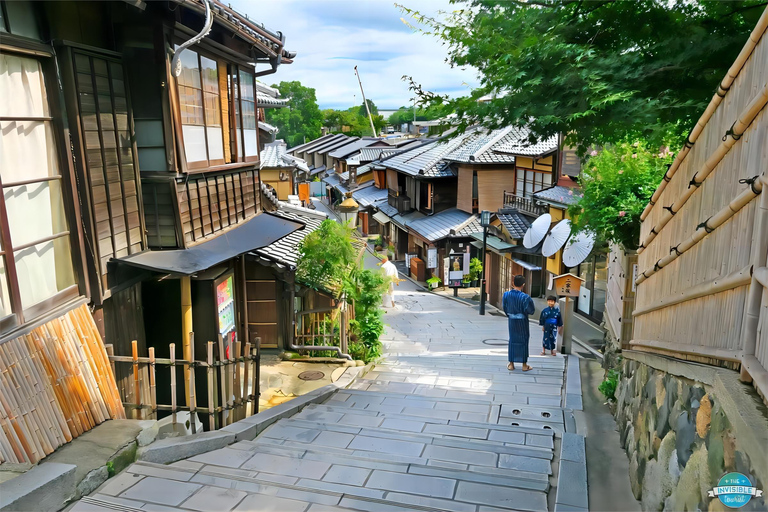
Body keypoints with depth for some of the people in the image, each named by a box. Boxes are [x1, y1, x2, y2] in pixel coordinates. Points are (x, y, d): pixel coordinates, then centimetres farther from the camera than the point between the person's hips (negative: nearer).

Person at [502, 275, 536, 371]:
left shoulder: (506, 295, -9)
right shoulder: (525, 297, -22)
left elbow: (504, 307, 4)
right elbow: (531, 310, -15)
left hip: (511, 320, 3)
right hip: (522, 321, -3)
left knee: (512, 340, 15)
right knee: (523, 341, 11)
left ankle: (511, 364, 19)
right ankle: (524, 365, 19)